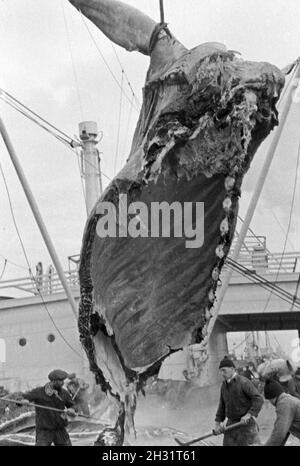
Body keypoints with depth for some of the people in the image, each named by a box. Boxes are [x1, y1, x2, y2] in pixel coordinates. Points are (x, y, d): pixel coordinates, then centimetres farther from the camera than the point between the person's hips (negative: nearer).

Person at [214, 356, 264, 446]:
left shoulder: (244, 382, -15)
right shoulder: (225, 385, 8)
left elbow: (259, 400, -22)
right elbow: (222, 405, 17)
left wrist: (249, 415, -32)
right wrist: (217, 422, 9)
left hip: (246, 422, -7)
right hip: (232, 423, 7)